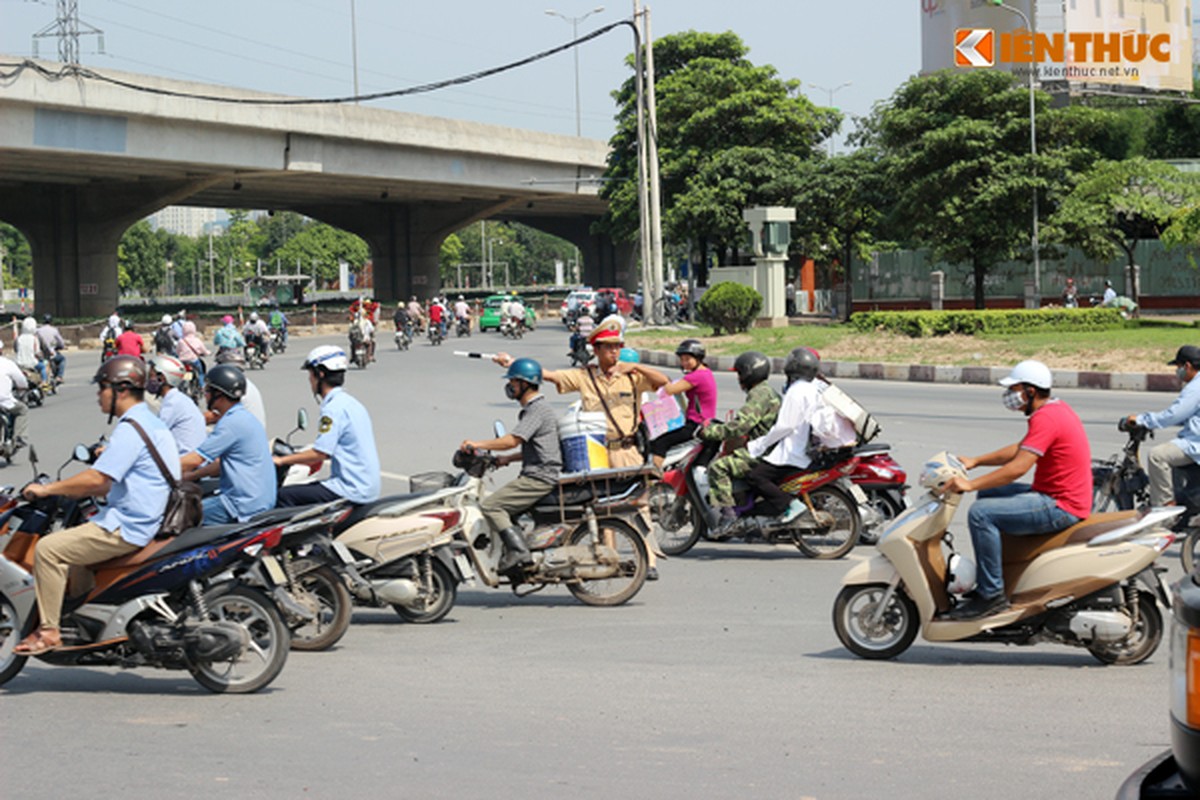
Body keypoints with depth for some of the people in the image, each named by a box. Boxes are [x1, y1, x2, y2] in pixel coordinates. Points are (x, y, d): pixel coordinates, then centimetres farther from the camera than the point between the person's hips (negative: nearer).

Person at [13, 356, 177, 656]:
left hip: (126, 528, -11)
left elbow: (96, 479, -24)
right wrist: (65, 490, 21)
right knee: (71, 538, 26)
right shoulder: (151, 422, 16)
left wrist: (47, 489, -14)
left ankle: (48, 631, -11)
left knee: (48, 549, -13)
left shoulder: (131, 429, -17)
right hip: (146, 521, 11)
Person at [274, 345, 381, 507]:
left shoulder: (334, 408, -15)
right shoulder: (351, 403, 16)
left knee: (284, 496, -7)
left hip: (352, 492, -10)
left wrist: (282, 460, -7)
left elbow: (320, 454, -18)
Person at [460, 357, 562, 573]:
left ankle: (518, 551, -25)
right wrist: (508, 459, 19)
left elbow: (512, 440, -23)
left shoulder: (538, 409, -13)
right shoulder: (533, 408, 21)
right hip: (535, 476, 11)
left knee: (490, 506, -17)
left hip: (539, 478, -11)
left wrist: (477, 444, -16)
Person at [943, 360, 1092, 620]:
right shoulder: (1056, 408, 14)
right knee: (988, 494, 23)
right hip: (1062, 497, 11)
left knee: (981, 512, -21)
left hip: (1060, 508, -11)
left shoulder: (1046, 418, -20)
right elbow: (1020, 450, 23)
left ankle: (991, 594, -18)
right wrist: (975, 461, 15)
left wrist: (970, 485, -26)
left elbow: (1019, 467, -27)